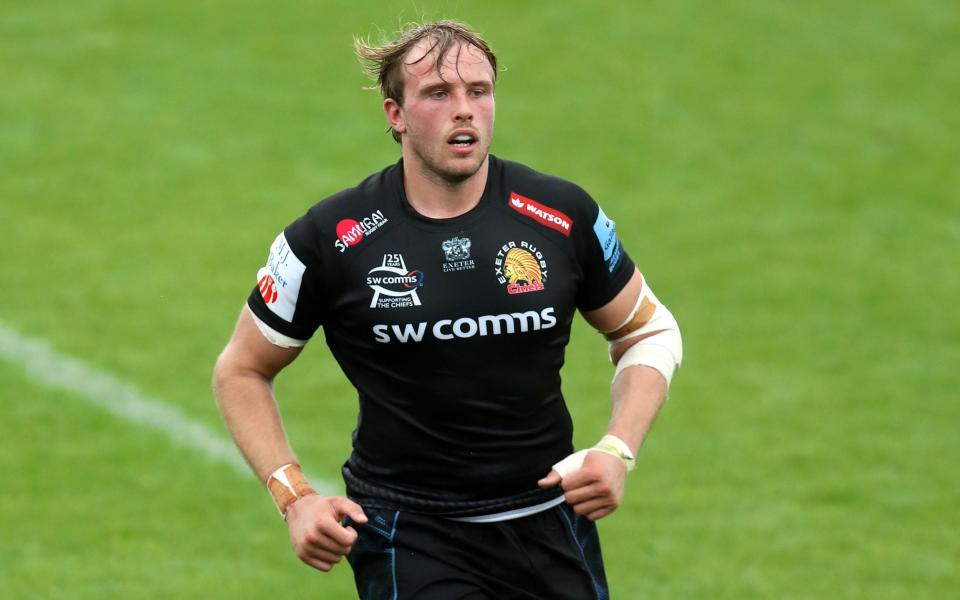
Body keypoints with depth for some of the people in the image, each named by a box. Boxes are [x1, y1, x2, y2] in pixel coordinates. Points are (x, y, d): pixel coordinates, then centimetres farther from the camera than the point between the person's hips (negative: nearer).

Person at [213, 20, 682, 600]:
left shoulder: (565, 216, -4)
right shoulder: (329, 239, -8)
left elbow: (649, 331, 11)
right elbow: (242, 370, 5)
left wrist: (617, 452, -4)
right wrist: (295, 498, -7)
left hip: (552, 524, 3)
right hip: (408, 535, -3)